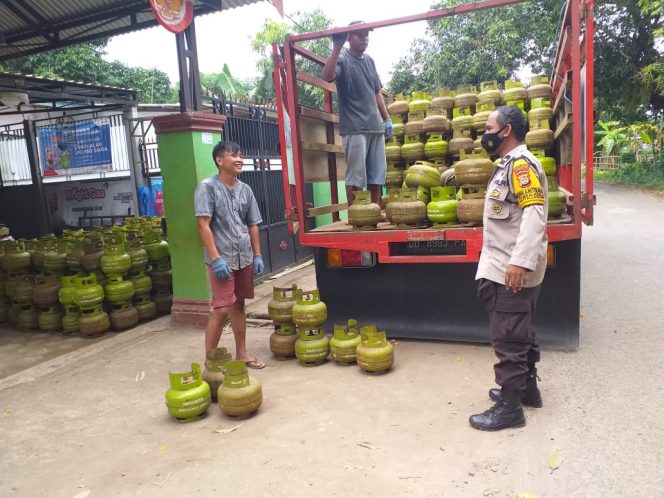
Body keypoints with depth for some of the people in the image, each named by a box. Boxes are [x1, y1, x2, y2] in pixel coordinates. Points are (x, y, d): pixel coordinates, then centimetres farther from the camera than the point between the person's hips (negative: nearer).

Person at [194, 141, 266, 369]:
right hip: (222, 259, -6)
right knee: (221, 309, -7)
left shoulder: (245, 189, 9)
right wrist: (216, 259, -19)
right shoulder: (207, 187, -9)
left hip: (244, 258, 6)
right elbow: (203, 225, -14)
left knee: (239, 305, 15)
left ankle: (241, 353, 26)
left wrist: (257, 255, 9)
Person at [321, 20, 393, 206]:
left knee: (377, 176, 8)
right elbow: (327, 77, -23)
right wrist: (336, 48, -26)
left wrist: (387, 119, 19)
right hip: (355, 128, -7)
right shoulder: (343, 58, -2)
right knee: (356, 176, -7)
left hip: (376, 127, 7)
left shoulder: (370, 60, 18)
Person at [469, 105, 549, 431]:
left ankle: (510, 407, 9)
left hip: (512, 271, -11)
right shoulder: (510, 164, 17)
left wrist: (520, 261, -32)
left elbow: (535, 213, -26)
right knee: (520, 334, 20)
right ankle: (526, 388, 34)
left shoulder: (520, 163, -15)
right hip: (507, 268, 11)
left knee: (508, 338, -2)